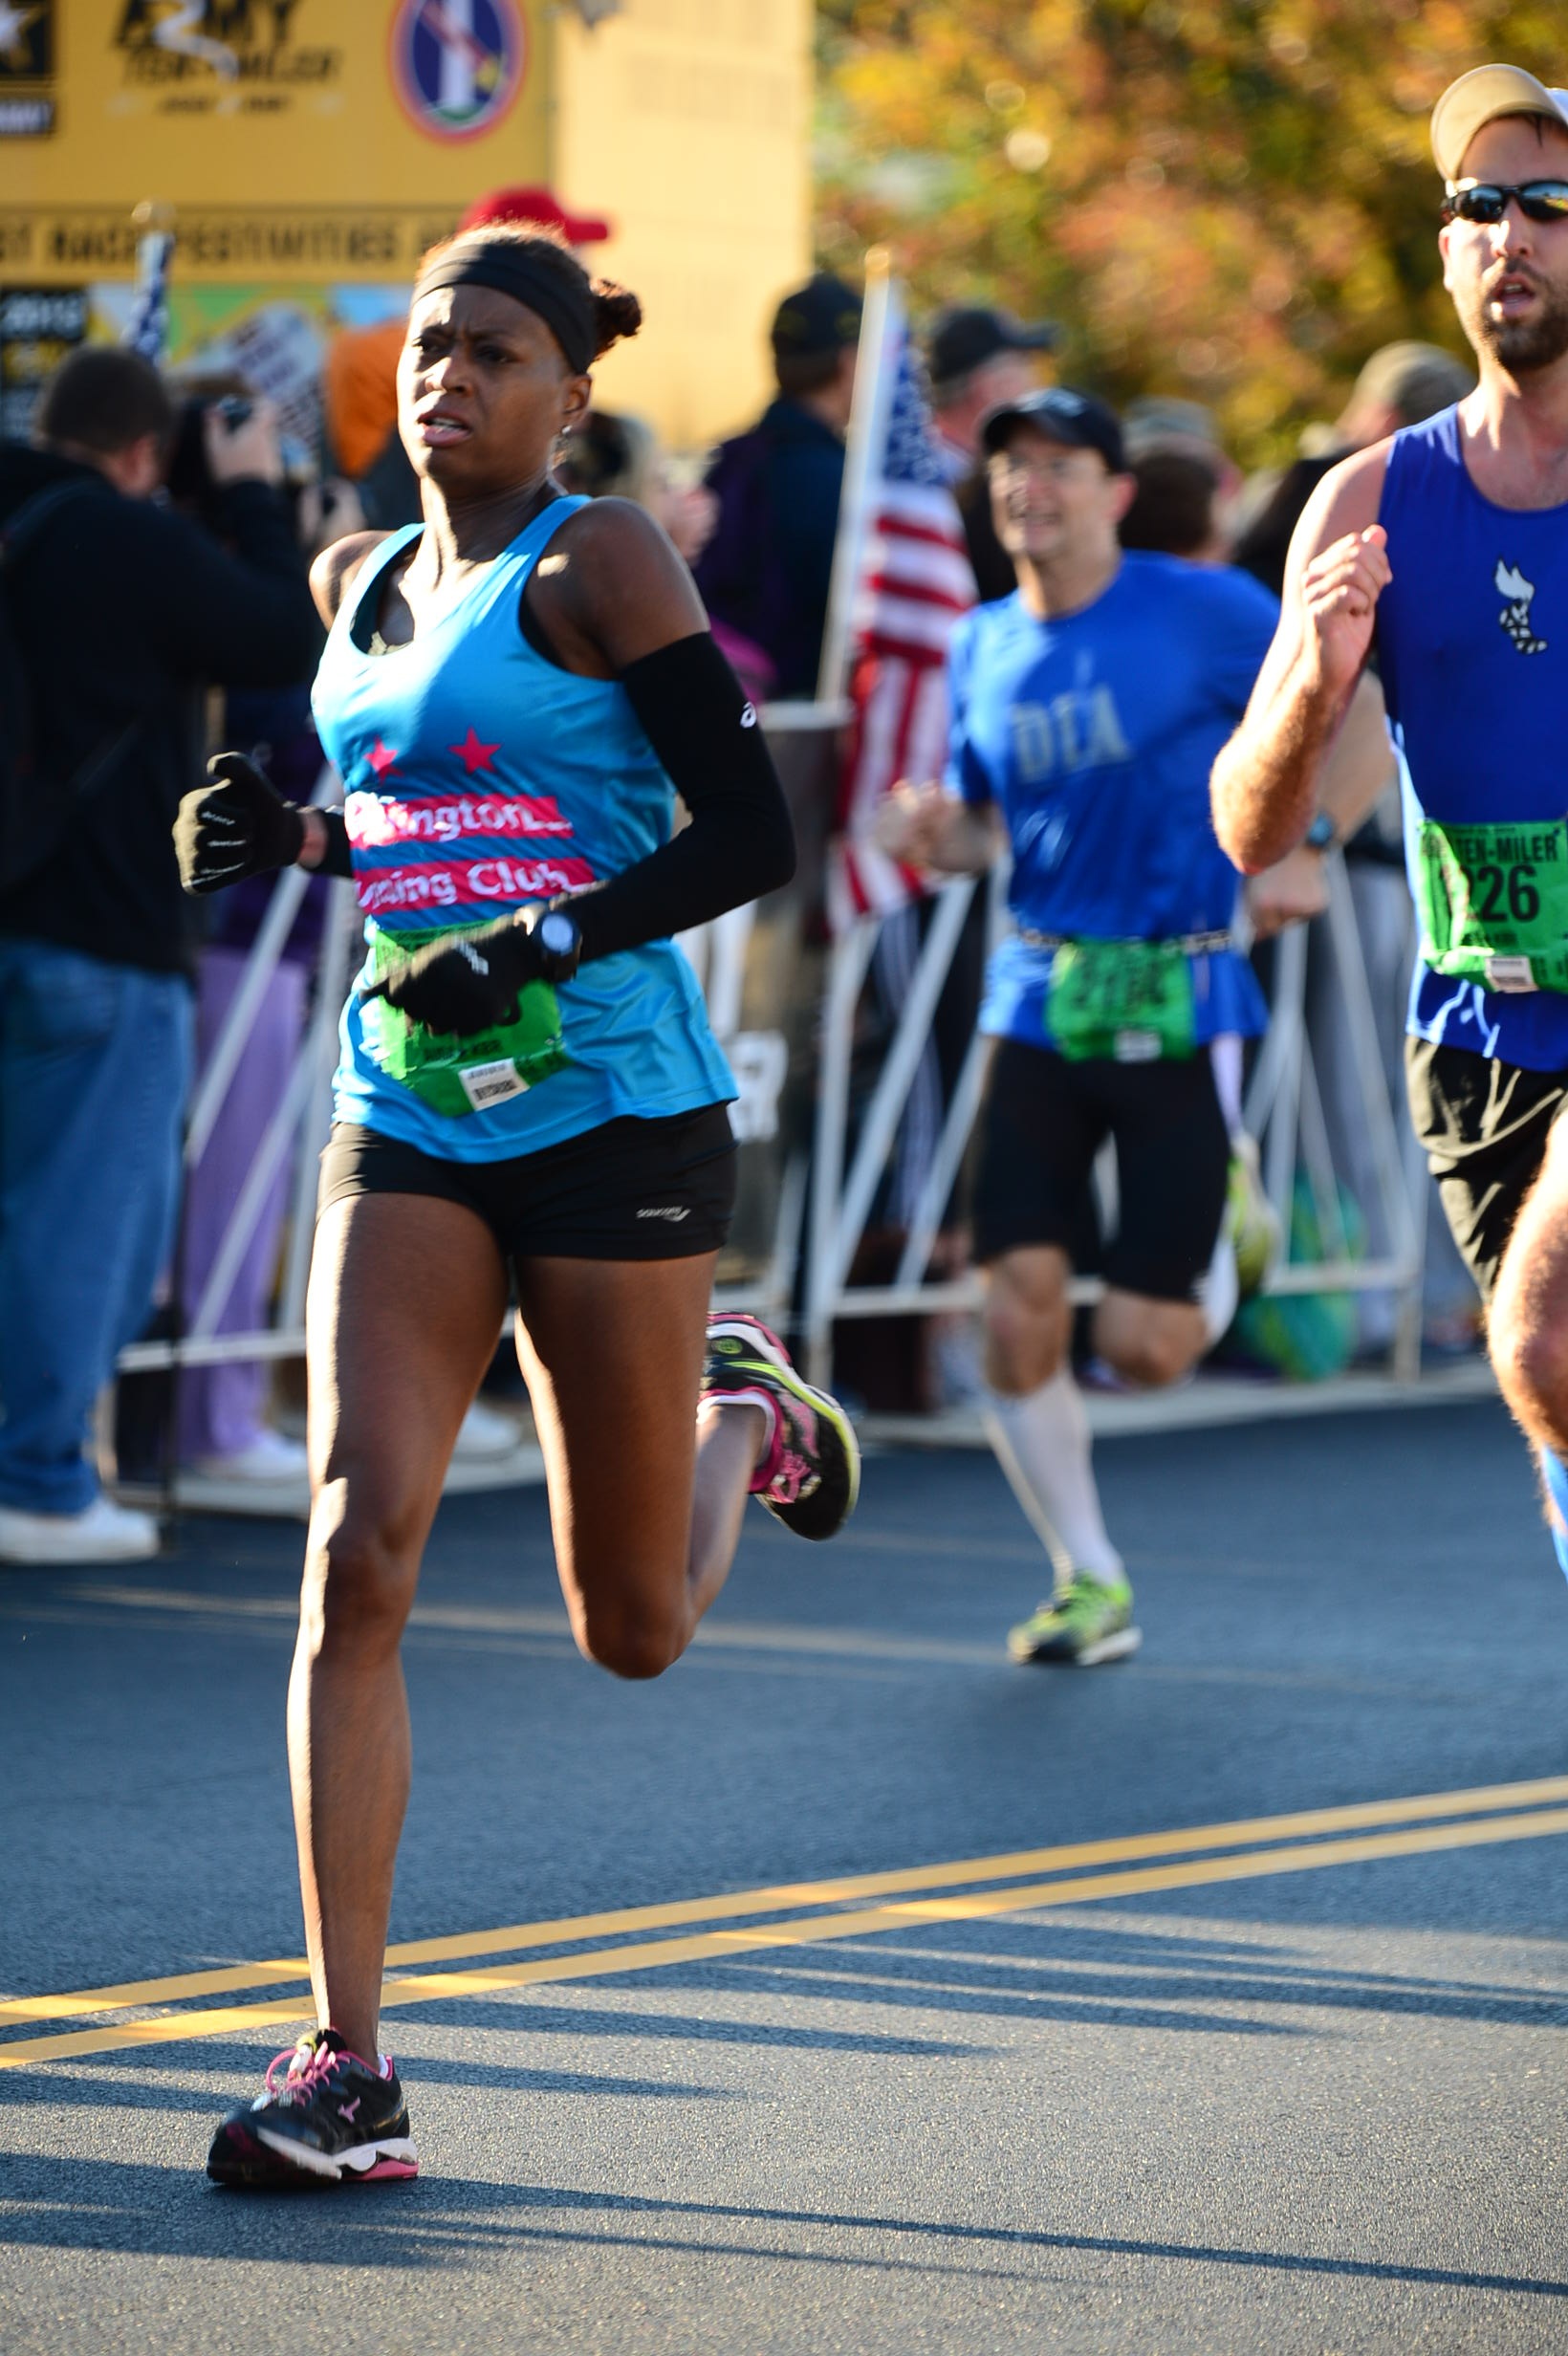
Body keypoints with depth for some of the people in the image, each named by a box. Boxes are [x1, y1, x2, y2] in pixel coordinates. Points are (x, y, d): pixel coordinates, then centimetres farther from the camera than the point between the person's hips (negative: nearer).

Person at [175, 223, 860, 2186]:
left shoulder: (596, 564, -8)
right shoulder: (360, 582, 11)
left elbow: (749, 831, -12)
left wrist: (545, 949, -22)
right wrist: (294, 836, 5)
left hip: (612, 1118, -5)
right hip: (407, 1124, 5)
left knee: (633, 1634, 8)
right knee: (356, 1551, -14)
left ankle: (741, 1417, 45)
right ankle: (345, 2073, -14)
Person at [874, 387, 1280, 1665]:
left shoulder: (1205, 610, -7)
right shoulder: (983, 649, 7)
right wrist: (936, 833, -3)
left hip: (1178, 998, -4)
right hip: (1038, 1000, 4)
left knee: (1142, 1345, -5)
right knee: (1020, 1315, -8)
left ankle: (1221, 1238, 33)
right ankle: (1092, 1583, 11)